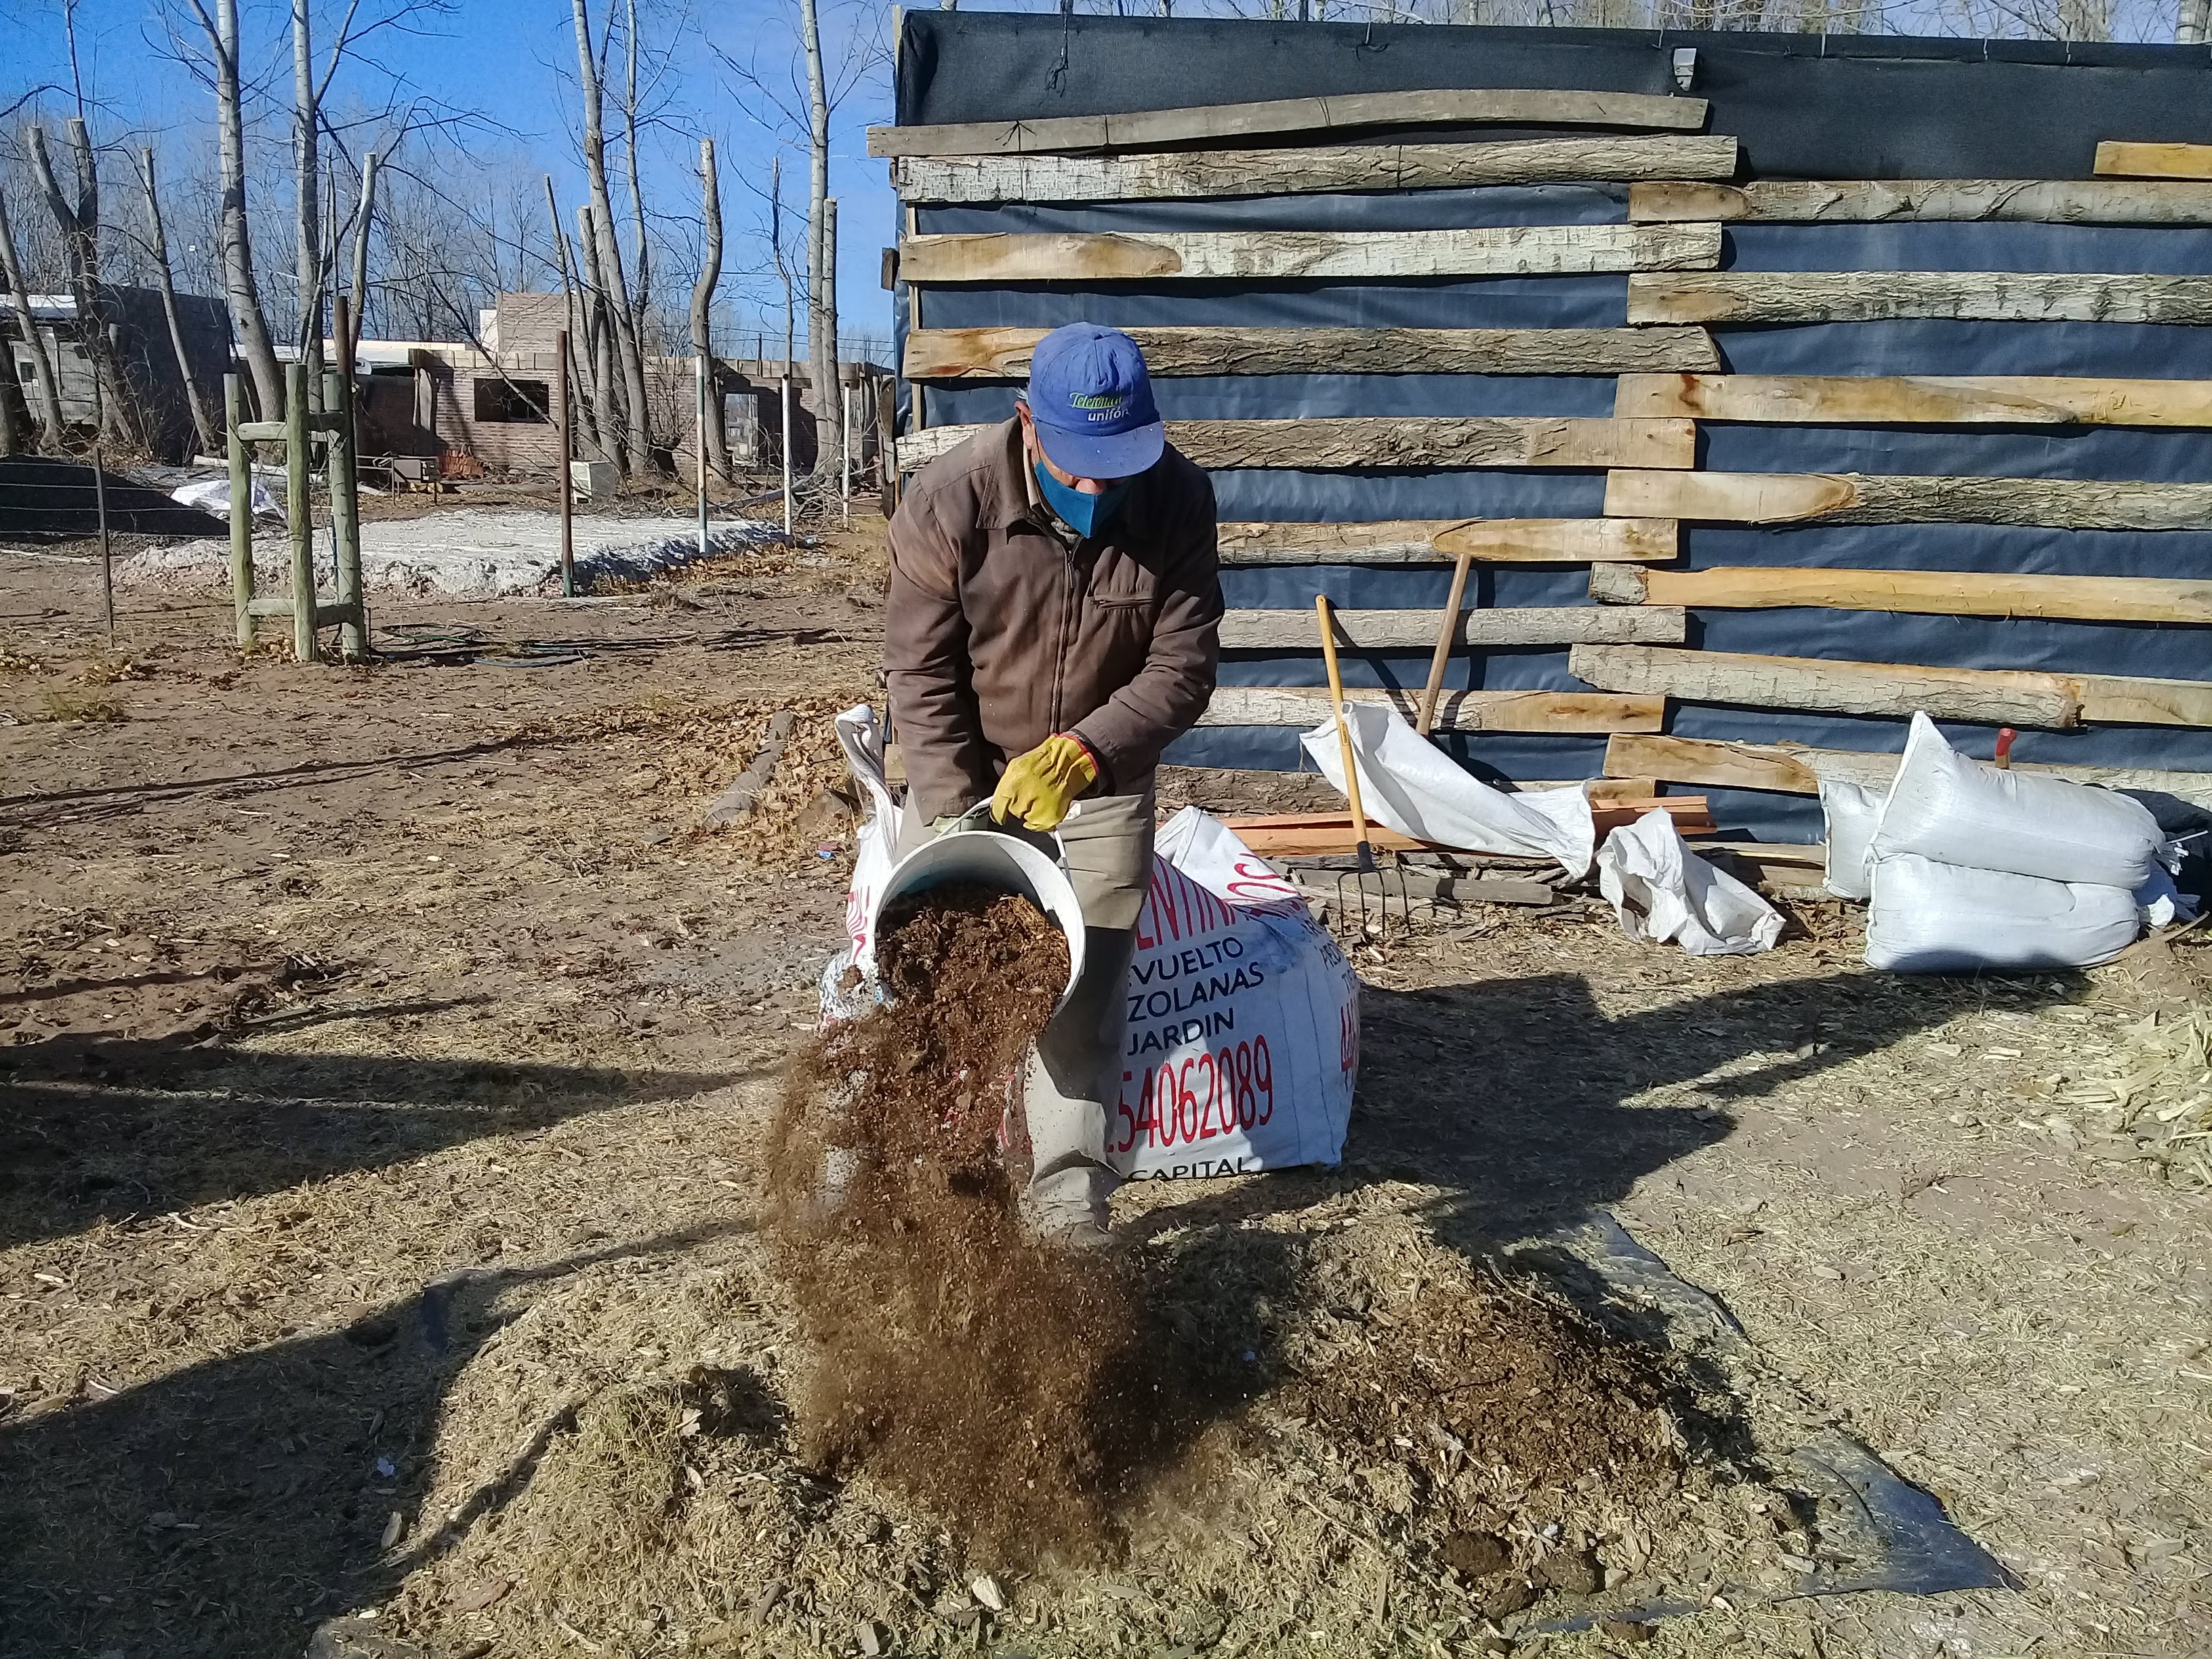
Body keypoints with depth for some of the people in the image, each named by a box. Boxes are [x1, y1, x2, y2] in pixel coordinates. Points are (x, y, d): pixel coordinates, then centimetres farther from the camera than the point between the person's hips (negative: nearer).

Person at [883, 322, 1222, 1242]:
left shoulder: (1177, 498, -17)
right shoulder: (950, 496, -21)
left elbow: (1183, 666, -15)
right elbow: (921, 673, -16)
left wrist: (1081, 754, -31)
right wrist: (957, 820, -22)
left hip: (1100, 780, 1)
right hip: (963, 775, 0)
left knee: (1084, 991, -1)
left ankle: (1069, 1193, 9)